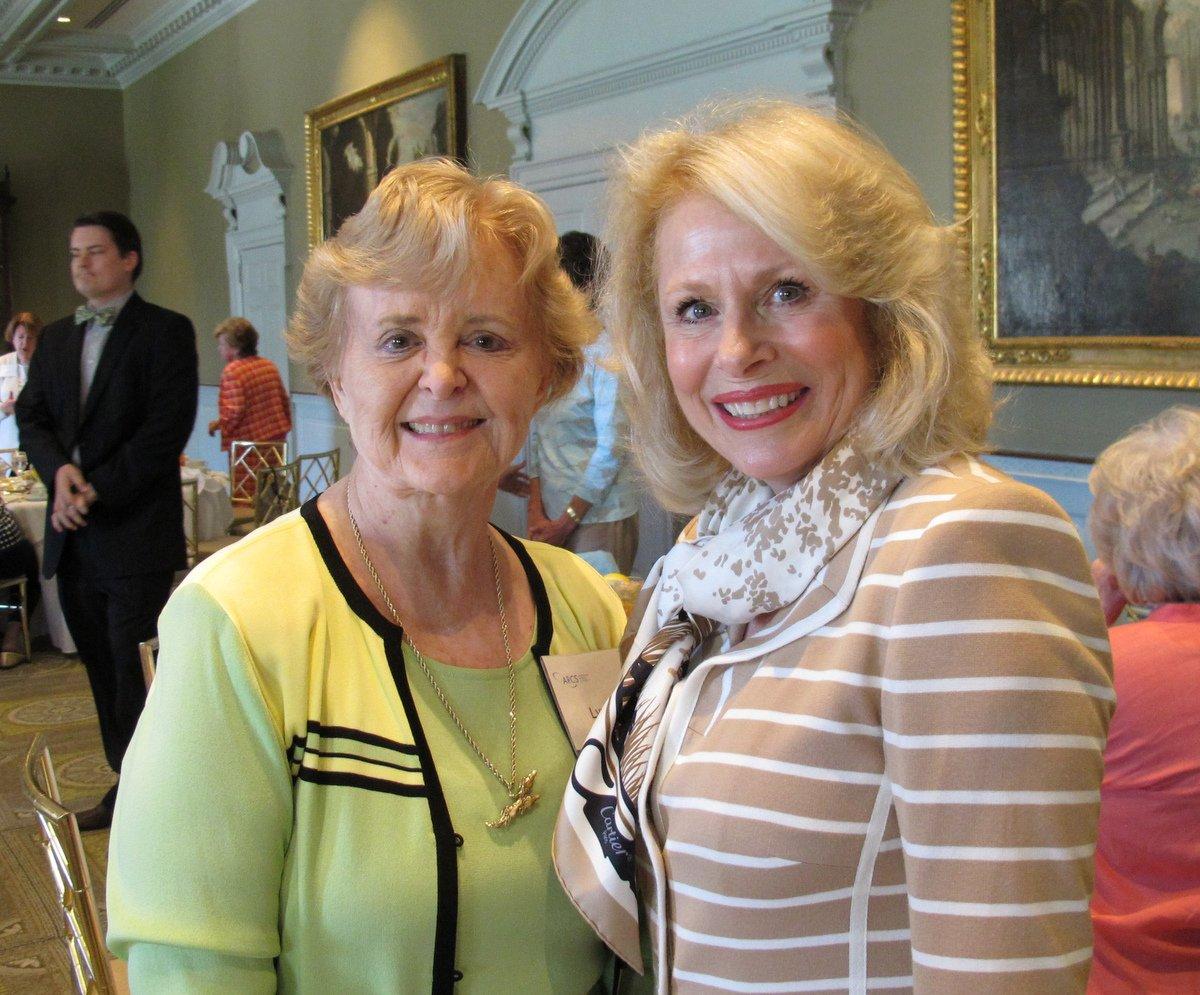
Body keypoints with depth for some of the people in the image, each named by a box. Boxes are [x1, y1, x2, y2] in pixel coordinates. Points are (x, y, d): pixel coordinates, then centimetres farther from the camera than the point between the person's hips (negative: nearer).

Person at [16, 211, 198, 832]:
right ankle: (127, 788, 25)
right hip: (74, 537, 6)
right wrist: (59, 470, -9)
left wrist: (97, 490, -15)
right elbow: (31, 415, 12)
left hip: (134, 534, -6)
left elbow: (167, 427, -12)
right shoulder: (56, 337, 17)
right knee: (104, 673, 14)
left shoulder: (165, 331, -3)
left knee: (138, 678, -5)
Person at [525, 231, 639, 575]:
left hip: (598, 516, -5)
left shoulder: (606, 353, -12)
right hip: (549, 513, 5)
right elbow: (534, 434, 6)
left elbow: (612, 447, -14)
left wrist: (566, 522, -10)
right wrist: (536, 510, -2)